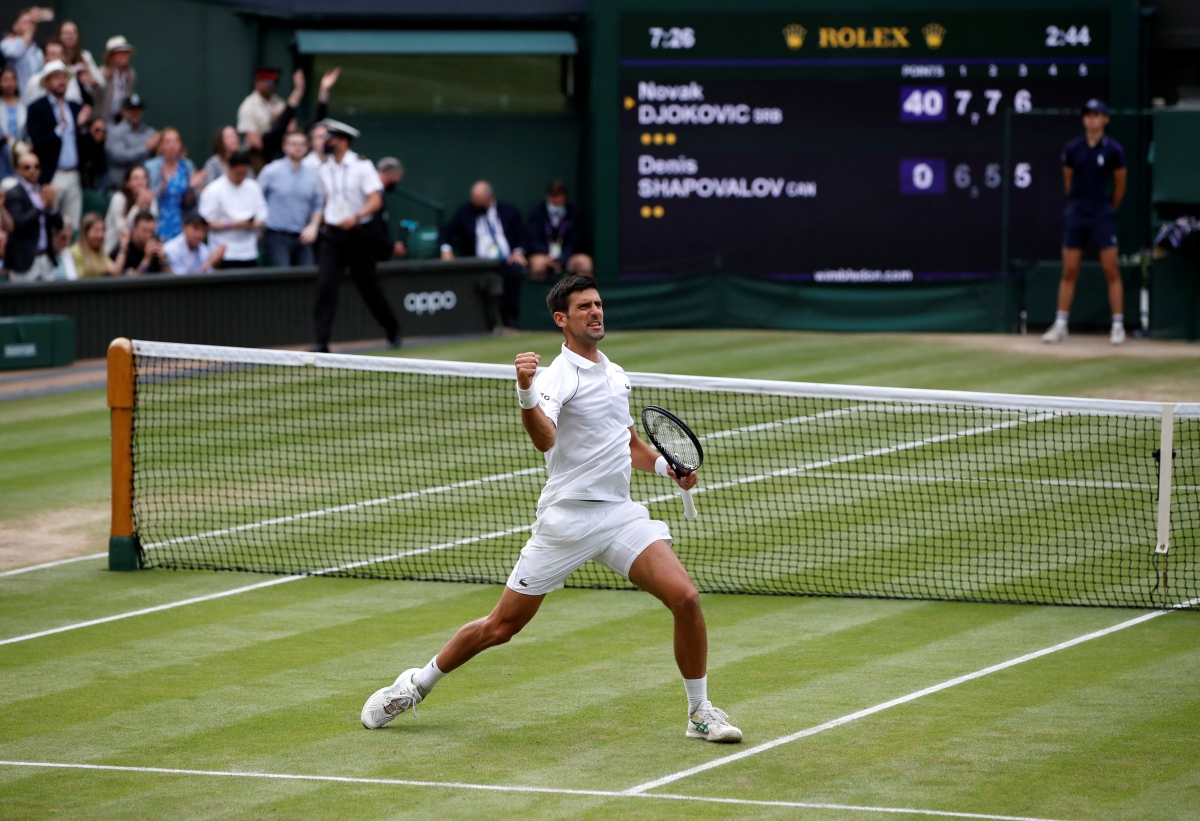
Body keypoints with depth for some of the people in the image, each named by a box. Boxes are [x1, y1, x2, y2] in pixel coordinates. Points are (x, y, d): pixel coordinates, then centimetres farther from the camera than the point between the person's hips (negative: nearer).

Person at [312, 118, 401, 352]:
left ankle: (392, 330, 31)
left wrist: (356, 217, -30)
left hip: (357, 234, -3)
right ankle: (321, 343, -15)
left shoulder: (362, 166, -7)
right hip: (331, 235, 3)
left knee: (368, 287, 7)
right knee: (325, 286, -14)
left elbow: (376, 200, -15)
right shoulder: (325, 170, 8)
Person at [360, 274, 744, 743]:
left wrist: (668, 468, 11)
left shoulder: (615, 374, 14)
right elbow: (544, 440, -30)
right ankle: (416, 685, 24)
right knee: (501, 627, 2)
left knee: (685, 598, -14)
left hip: (620, 514, 5)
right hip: (566, 518, -5)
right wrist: (526, 393, -49)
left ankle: (700, 713, 1)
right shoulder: (558, 376, -10)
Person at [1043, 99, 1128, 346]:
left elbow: (1120, 184, 5)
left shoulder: (1113, 150, -5)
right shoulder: (1072, 149, 2)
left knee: (1111, 270, -4)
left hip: (1102, 216, -2)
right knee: (1069, 272, 4)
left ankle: (1118, 325, 0)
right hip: (1076, 215, 2)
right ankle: (1060, 325, 7)